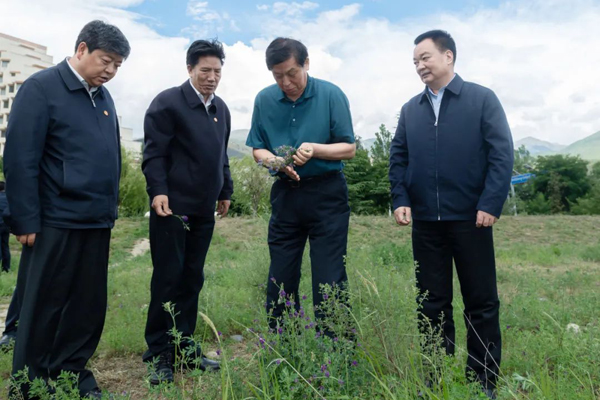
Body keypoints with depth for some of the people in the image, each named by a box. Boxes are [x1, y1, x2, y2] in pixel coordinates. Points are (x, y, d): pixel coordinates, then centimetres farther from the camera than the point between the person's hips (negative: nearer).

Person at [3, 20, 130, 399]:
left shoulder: (103, 97, 13)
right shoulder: (41, 87, -7)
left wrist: (110, 210, 13)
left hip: (97, 222, 7)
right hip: (56, 222, -6)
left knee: (90, 303, 12)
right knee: (43, 305, 7)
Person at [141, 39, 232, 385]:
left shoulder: (221, 108, 16)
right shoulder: (168, 102, -6)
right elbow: (154, 152, -12)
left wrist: (225, 191, 20)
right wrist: (158, 191, -21)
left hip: (204, 210, 7)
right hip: (172, 207, -6)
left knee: (192, 280, 10)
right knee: (167, 278, 0)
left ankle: (185, 347, 21)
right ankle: (159, 354, 12)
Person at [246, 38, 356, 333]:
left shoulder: (331, 95, -6)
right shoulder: (264, 100, 3)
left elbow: (349, 149, -4)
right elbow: (258, 149, 8)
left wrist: (314, 148, -22)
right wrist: (273, 160, -14)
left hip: (326, 194, -3)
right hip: (285, 195, 4)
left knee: (329, 279, -2)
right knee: (280, 279, 10)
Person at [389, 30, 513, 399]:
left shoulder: (482, 99, 2)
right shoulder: (410, 109, 14)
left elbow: (502, 153, -5)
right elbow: (398, 158, 12)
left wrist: (491, 204, -13)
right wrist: (400, 200, -2)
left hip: (470, 217, -3)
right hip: (425, 220, 4)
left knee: (481, 302, 6)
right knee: (432, 302, 10)